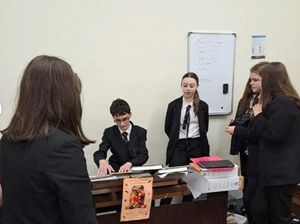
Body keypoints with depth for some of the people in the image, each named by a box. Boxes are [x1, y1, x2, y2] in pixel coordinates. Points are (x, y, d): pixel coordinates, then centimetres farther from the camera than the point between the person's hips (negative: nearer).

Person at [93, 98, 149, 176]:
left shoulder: (140, 132, 1)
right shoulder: (109, 132, 2)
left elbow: (144, 155, -7)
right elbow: (99, 153, -6)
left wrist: (130, 163, -28)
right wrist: (102, 161, -31)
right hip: (115, 171, 1)